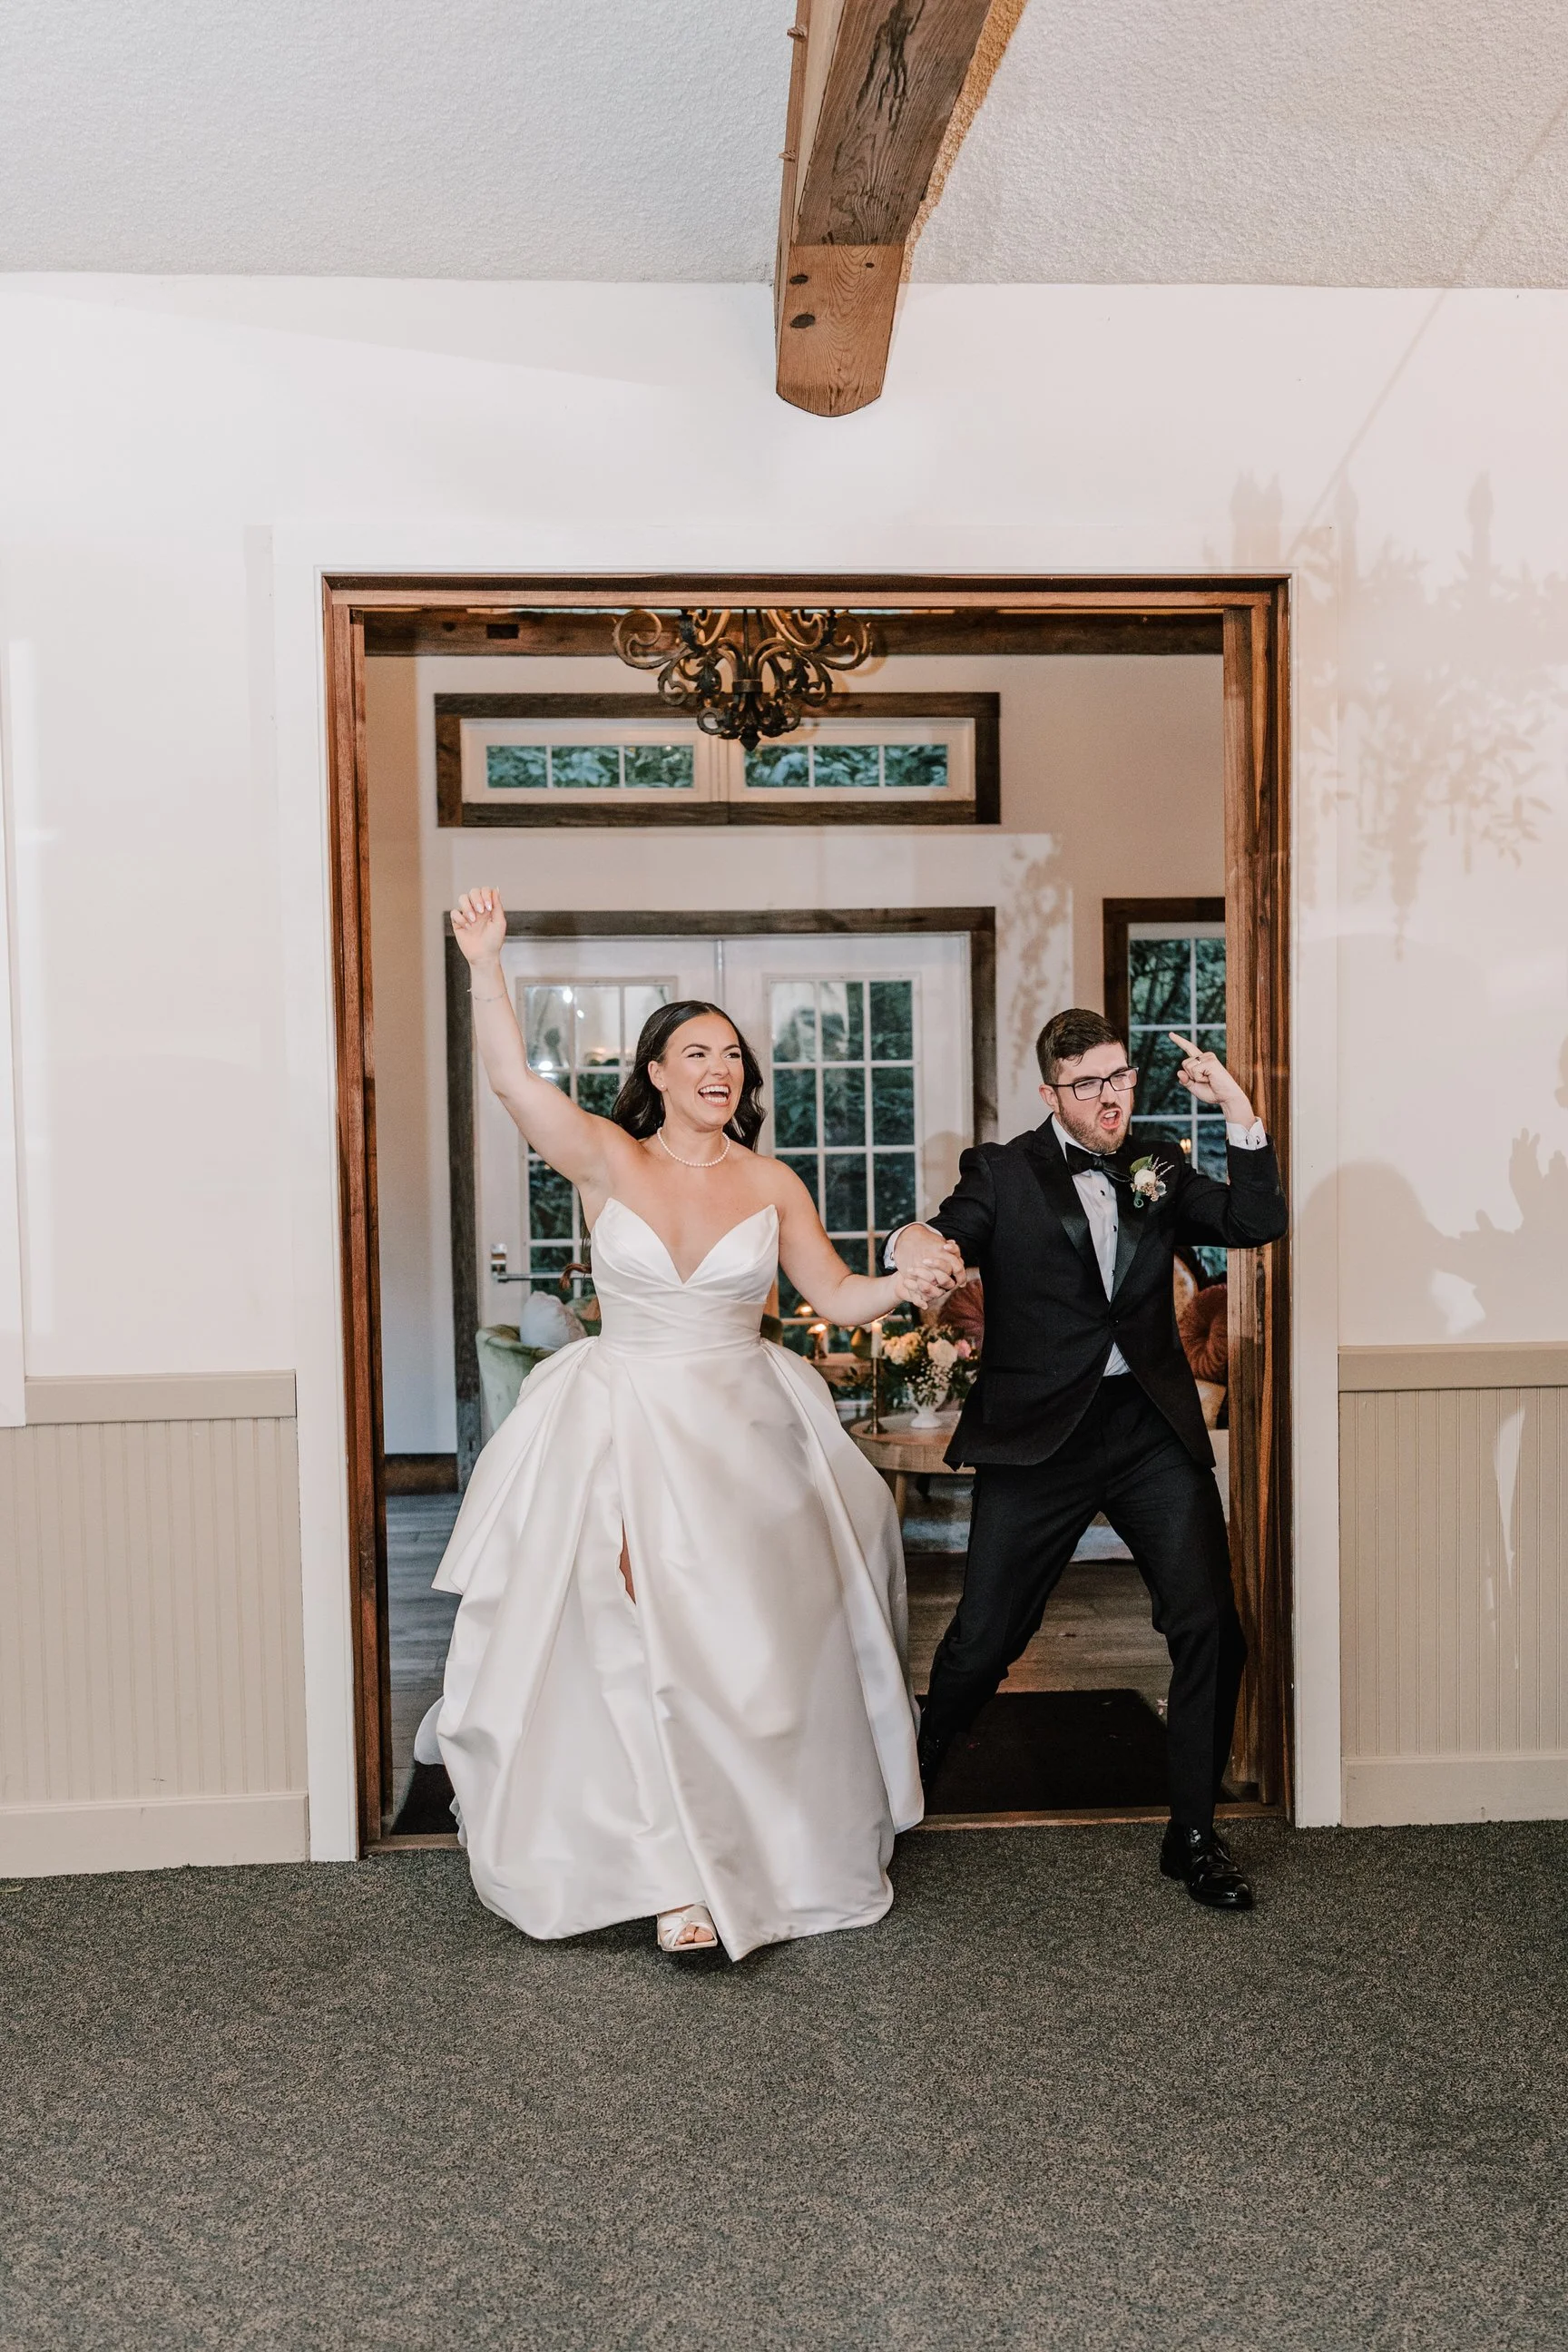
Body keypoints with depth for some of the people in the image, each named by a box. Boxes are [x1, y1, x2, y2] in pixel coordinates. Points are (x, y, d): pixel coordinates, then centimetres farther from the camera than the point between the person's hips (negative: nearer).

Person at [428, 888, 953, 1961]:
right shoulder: (608, 1160, -2)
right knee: (638, 1649, -7)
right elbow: (513, 1077, -15)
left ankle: (777, 1853, 31)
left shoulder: (771, 1183, 4)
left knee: (758, 1644, 9)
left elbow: (837, 1296, 7)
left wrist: (905, 1284, -12)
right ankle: (676, 1875, 6)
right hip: (623, 1423, -2)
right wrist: (487, 964, -24)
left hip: (743, 1429, 2)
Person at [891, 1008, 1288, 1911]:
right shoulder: (1004, 1172, 1)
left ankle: (1195, 1834, 18)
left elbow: (1258, 1222, 3)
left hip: (1155, 1430, 3)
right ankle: (908, 1786, 31)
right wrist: (911, 1242, -37)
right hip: (1041, 1433, -3)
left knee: (1211, 1627, -1)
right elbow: (945, 1241, -13)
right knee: (985, 1638, 2)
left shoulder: (1159, 1171, 12)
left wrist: (1238, 1108, -6)